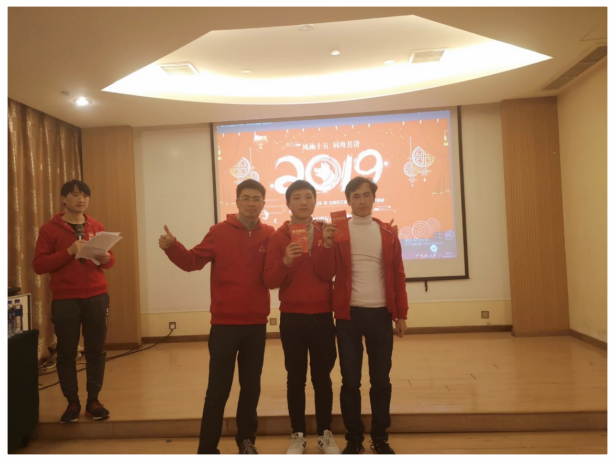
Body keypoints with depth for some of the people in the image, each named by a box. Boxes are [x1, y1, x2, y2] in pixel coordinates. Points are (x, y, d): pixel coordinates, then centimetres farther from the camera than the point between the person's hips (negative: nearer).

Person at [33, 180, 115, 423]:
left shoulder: (97, 227, 10)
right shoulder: (49, 229, 0)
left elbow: (110, 261, 13)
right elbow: (38, 265, -7)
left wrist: (105, 258, -10)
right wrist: (69, 252, -18)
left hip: (97, 298, 3)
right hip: (65, 300, -2)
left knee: (96, 351, 5)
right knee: (66, 353, 4)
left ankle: (93, 401, 17)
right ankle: (72, 403, 18)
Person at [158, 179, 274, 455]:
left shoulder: (269, 235, 1)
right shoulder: (220, 231, -4)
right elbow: (193, 261, -6)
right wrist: (171, 247, -22)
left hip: (256, 324, 3)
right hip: (225, 323, -3)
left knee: (251, 386, 16)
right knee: (218, 390, 4)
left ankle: (246, 440, 34)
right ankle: (207, 449, 18)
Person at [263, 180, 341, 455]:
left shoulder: (325, 233, 3)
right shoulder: (278, 237, -1)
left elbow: (328, 274, -9)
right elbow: (269, 281, -9)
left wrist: (327, 245, -22)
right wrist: (285, 261, -26)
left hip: (322, 316, 1)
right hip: (292, 318, -1)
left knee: (322, 377, 8)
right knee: (296, 378, 6)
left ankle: (325, 434, 23)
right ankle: (298, 436, 20)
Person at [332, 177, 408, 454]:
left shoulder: (388, 233, 7)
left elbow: (398, 275, 7)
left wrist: (401, 314, 5)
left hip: (381, 314, 1)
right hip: (348, 315, -1)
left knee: (381, 380, 9)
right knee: (350, 381, 6)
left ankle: (380, 438, 25)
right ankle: (354, 439, 21)